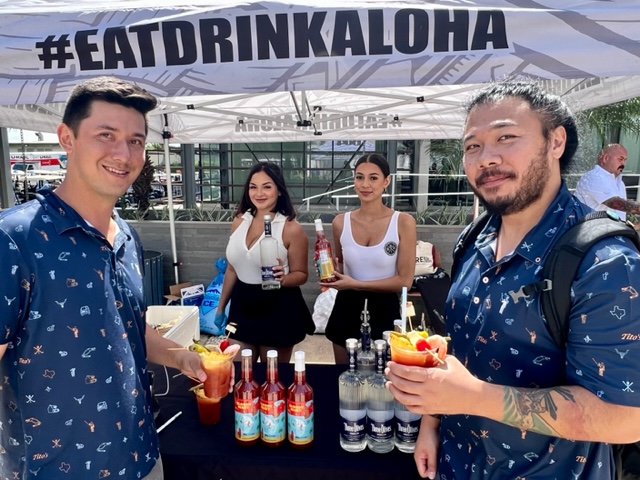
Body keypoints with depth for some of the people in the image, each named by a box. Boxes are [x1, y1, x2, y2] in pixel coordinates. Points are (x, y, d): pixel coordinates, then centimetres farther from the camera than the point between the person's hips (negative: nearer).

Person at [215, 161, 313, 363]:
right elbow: (232, 268, 12)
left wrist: (283, 278, -29)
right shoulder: (240, 221, 2)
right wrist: (221, 307, 17)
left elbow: (301, 274, -7)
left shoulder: (291, 228, -13)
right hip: (242, 305, 5)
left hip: (278, 308, -4)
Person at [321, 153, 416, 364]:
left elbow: (405, 281, -12)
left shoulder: (403, 222, -10)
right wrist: (331, 270, -8)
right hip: (347, 310, 3)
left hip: (384, 311, -3)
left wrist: (356, 284, -17)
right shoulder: (341, 222, -1)